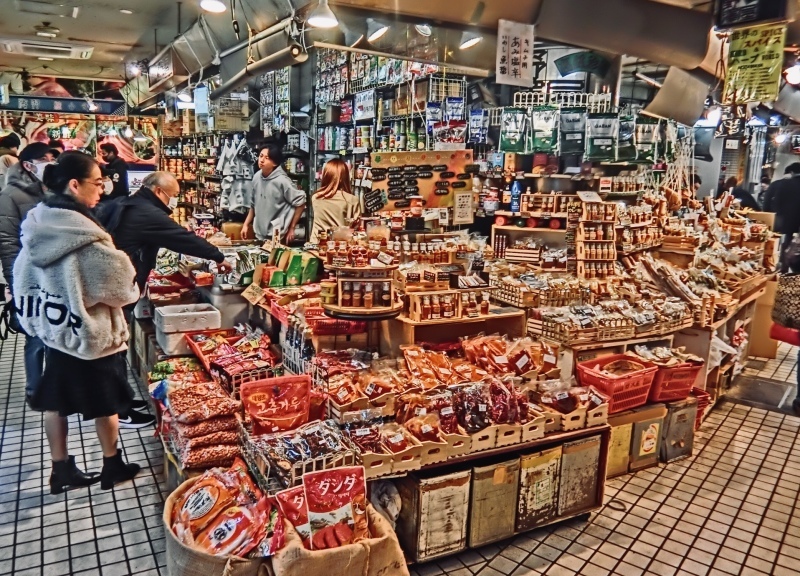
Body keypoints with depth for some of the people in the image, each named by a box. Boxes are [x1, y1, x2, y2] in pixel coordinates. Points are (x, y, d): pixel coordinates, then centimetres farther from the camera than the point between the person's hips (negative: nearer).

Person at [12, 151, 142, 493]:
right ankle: (113, 467, 27)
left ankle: (61, 471, 29)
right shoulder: (83, 236, -26)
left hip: (52, 327, 7)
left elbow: (22, 277, 7)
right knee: (106, 403, 11)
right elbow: (121, 285, -18)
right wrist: (131, 291, 4)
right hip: (91, 331, -7)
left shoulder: (37, 225, -3)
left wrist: (38, 318, 16)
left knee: (56, 400, 16)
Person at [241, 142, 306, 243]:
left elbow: (300, 203, -11)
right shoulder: (257, 177, 1)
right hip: (259, 235, 6)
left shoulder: (282, 181, -17)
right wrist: (246, 224, 11)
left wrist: (291, 228, -7)